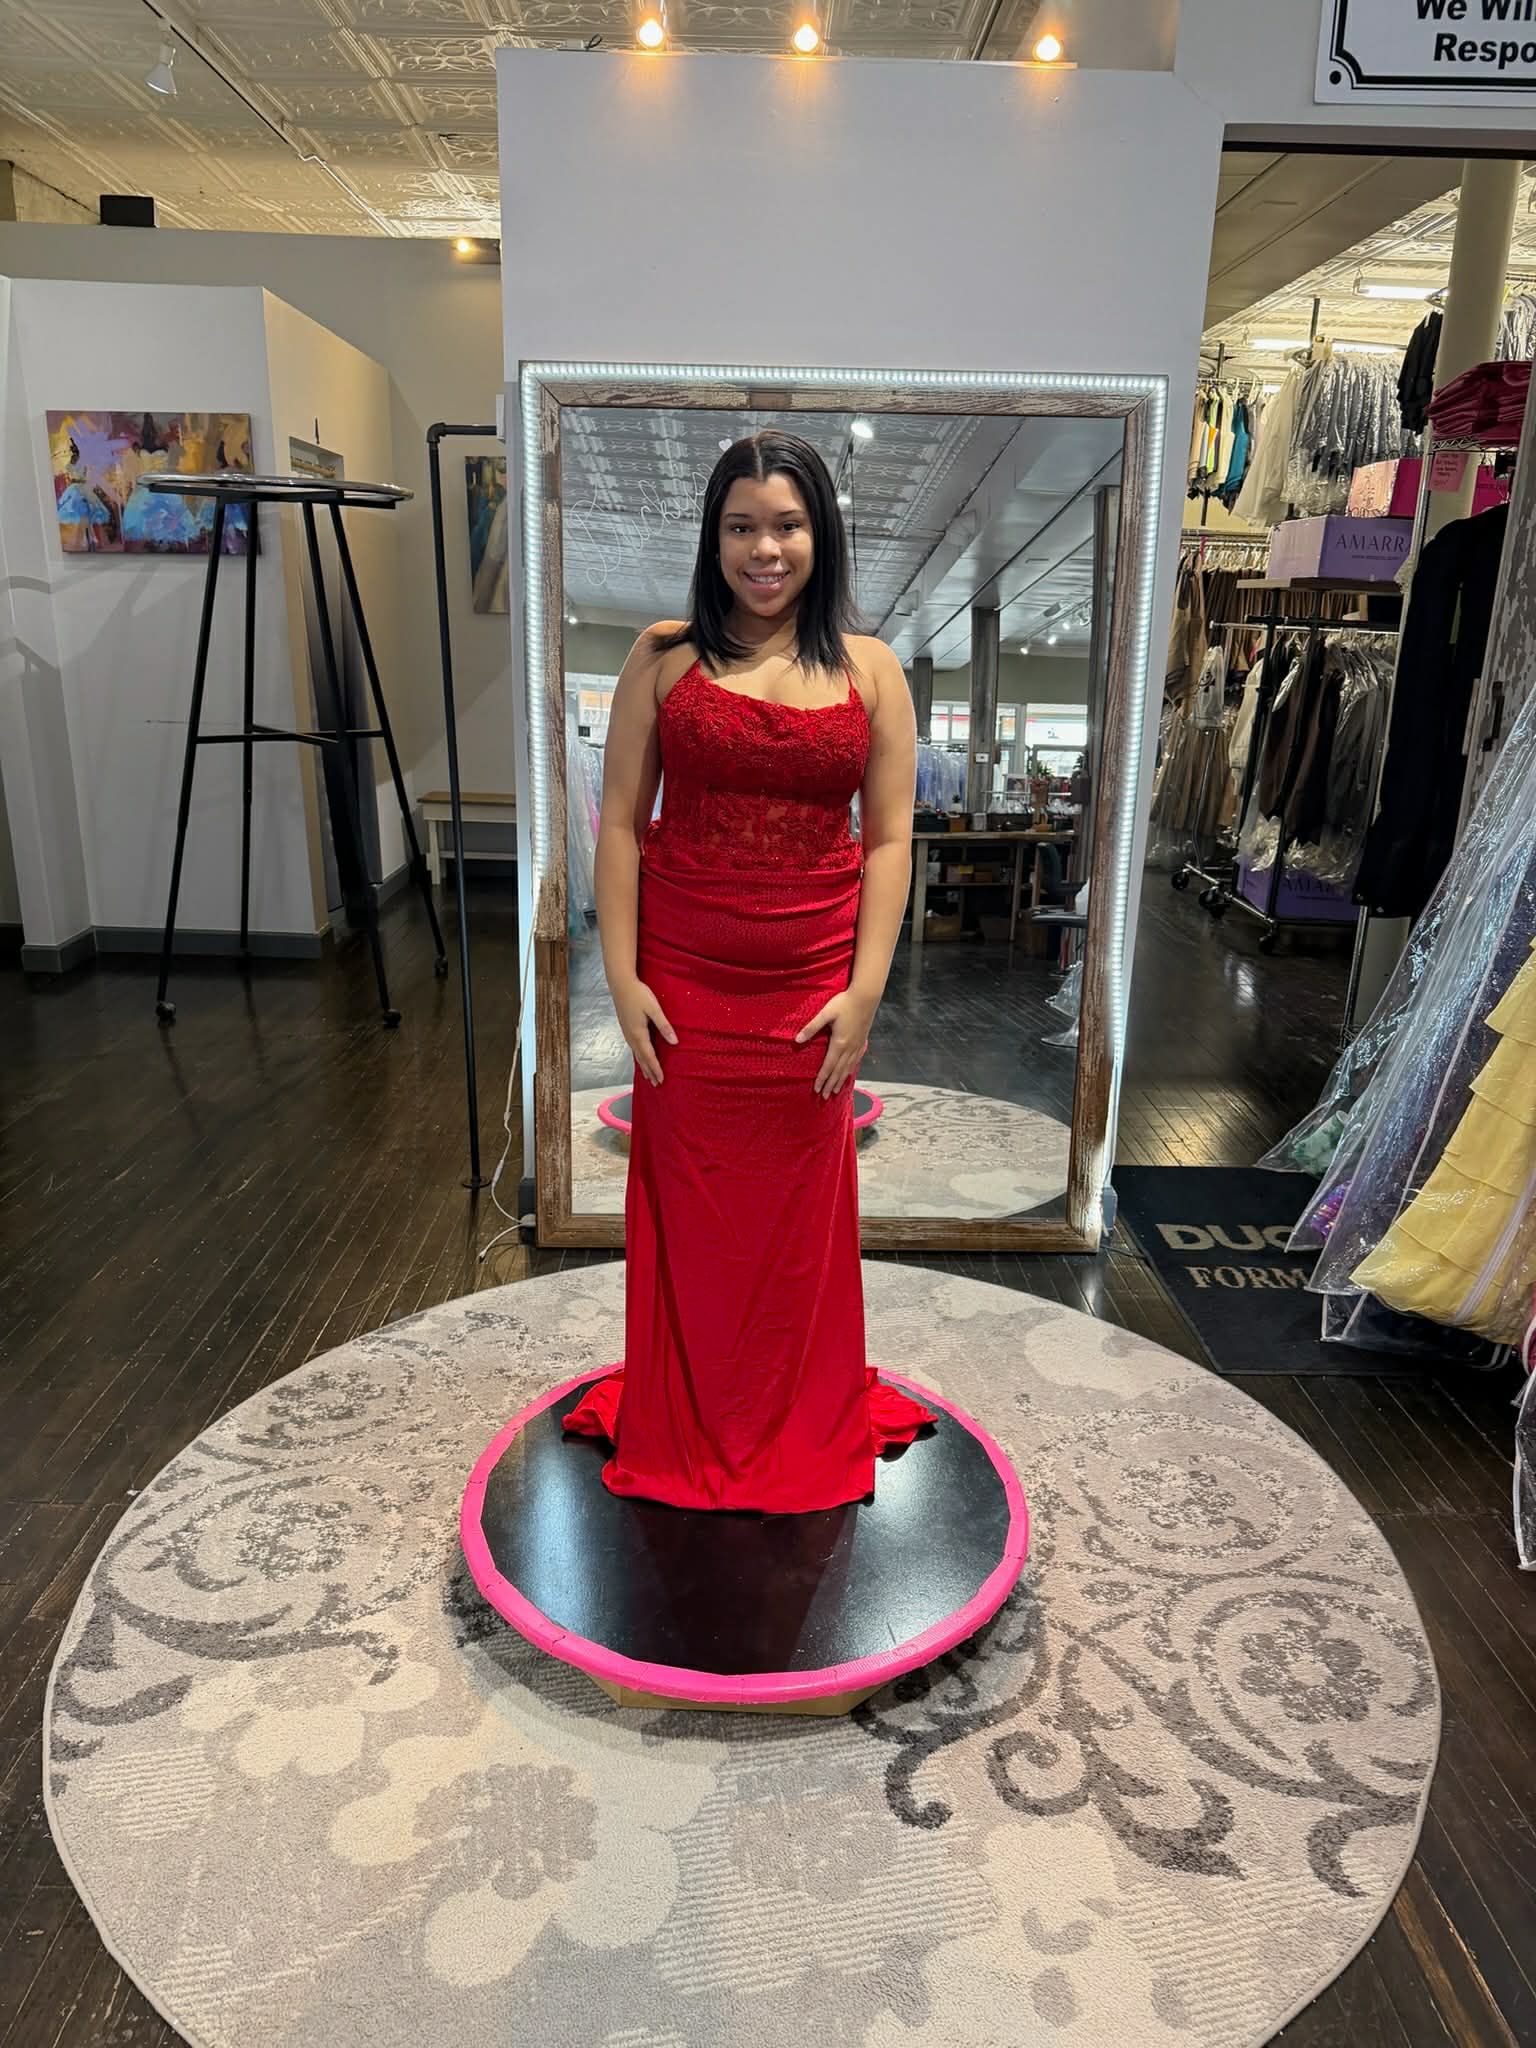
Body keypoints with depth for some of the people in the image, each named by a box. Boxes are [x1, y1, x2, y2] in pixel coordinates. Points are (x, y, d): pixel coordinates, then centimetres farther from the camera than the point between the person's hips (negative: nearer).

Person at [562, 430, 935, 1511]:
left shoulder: (870, 671, 3)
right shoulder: (664, 659, 1)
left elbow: (889, 840, 0)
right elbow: (622, 823, -1)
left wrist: (865, 989, -7)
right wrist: (622, 975, -7)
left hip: (811, 984, 1)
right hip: (684, 981, 0)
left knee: (803, 1209, 12)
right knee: (686, 1205, 10)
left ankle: (805, 1430, 35)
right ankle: (681, 1428, 33)